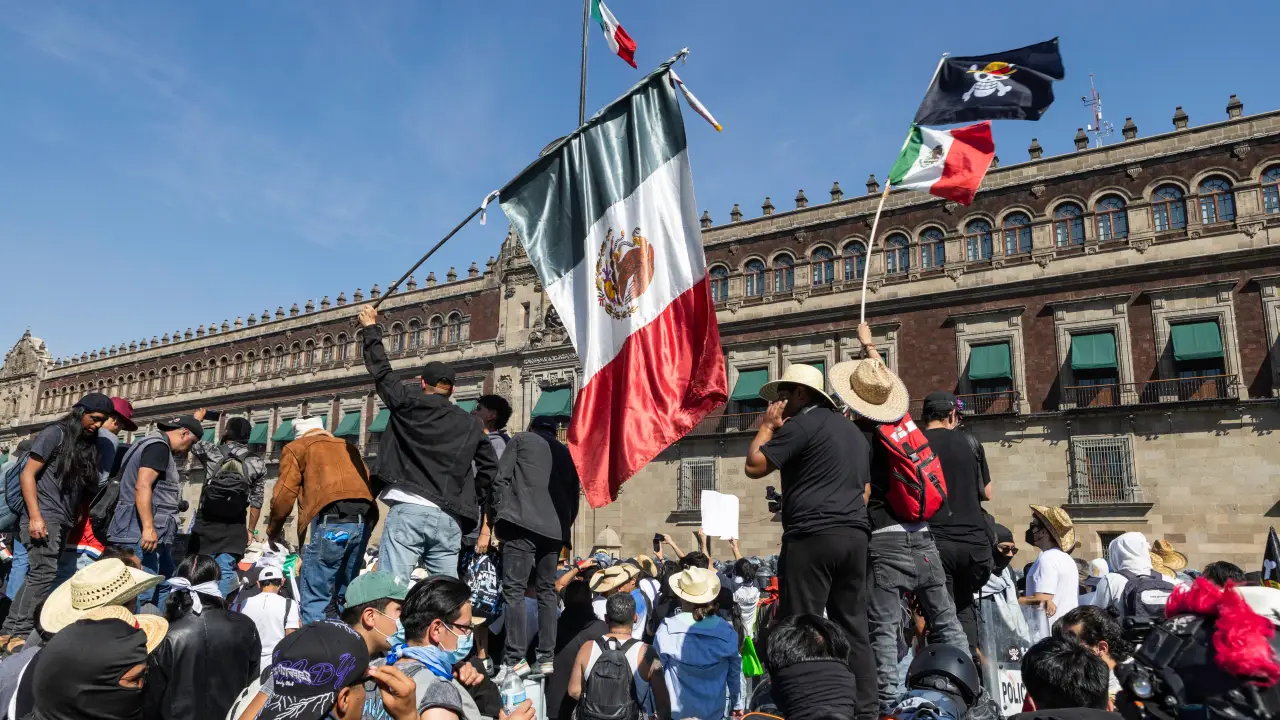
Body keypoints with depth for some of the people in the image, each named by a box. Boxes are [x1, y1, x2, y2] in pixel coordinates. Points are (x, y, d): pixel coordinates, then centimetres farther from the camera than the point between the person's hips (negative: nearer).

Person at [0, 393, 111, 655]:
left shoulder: (88, 444, 16)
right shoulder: (55, 434, -4)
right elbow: (28, 474, -9)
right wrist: (35, 516, -17)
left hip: (63, 521, 7)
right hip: (43, 516, -7)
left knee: (38, 575, 7)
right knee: (44, 573, -14)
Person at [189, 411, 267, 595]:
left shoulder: (211, 451, -1)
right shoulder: (257, 464, 1)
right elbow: (256, 502, 4)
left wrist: (197, 419, 35)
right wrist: (250, 529, 13)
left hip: (206, 525, 0)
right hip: (234, 529, 0)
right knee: (225, 573, -1)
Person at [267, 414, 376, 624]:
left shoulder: (296, 448, 17)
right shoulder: (348, 447, 31)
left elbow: (284, 495, 9)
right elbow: (368, 484, 25)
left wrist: (273, 531, 22)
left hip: (329, 521, -5)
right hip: (364, 520, 5)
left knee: (314, 598, -2)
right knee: (345, 596, 15)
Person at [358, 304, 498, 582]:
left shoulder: (408, 404, 5)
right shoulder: (471, 425, 15)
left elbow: (382, 371, 13)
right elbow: (490, 465, 14)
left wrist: (371, 329, 25)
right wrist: (471, 498, 21)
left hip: (409, 509, -4)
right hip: (450, 518, 4)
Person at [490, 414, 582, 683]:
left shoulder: (521, 439, 15)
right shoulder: (567, 453, 25)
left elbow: (501, 479, 4)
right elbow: (574, 496, 20)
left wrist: (499, 514, 6)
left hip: (522, 522, -4)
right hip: (555, 529, 5)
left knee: (514, 589, -7)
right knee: (547, 591, 10)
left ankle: (515, 659, -15)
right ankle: (547, 658, 7)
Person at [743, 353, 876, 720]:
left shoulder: (803, 422, -5)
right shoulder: (854, 431, 23)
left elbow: (754, 466, -7)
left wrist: (768, 425, 5)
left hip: (813, 535, -8)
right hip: (855, 534, 9)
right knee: (853, 627, 10)